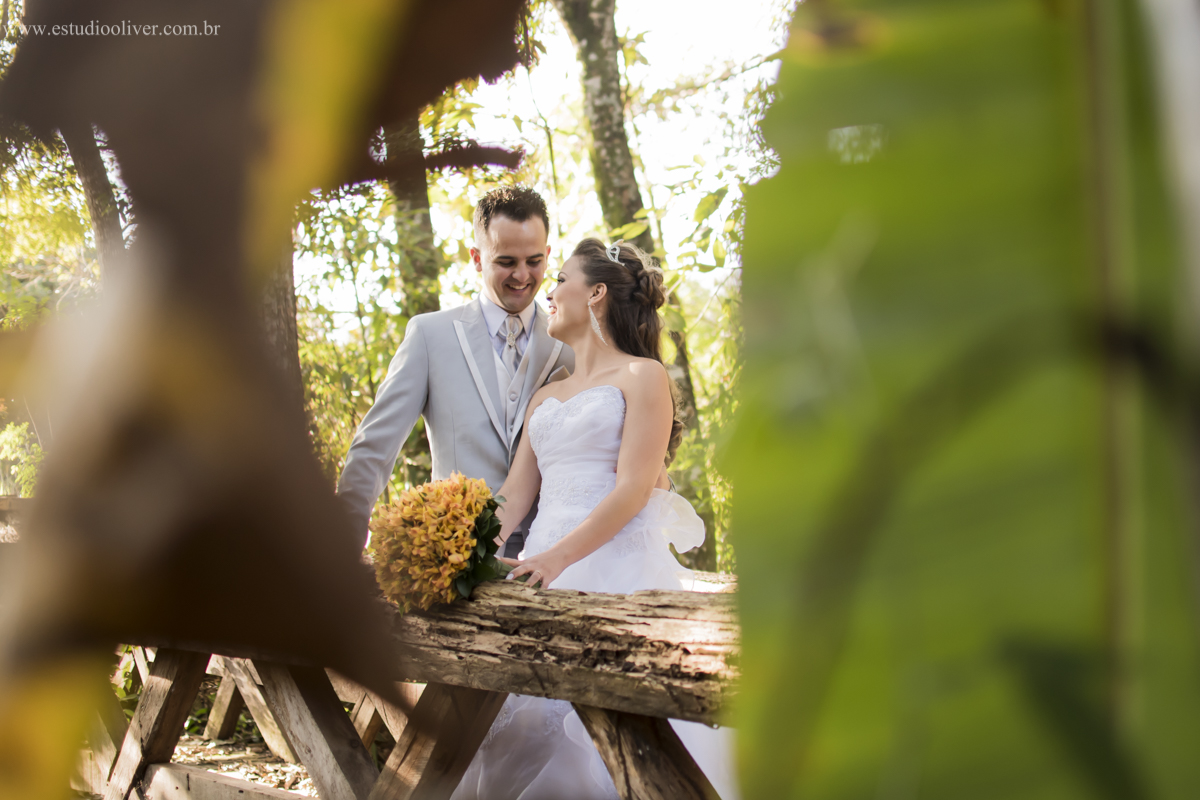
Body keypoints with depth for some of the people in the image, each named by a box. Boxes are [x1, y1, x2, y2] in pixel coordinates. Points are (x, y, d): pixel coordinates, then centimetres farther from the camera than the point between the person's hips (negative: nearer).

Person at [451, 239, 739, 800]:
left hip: (618, 566, -6)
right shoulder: (544, 398, 23)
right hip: (546, 570, 6)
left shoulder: (642, 376, 2)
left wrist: (558, 558, -21)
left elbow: (634, 488, -10)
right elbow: (514, 495, 15)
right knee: (528, 725, -4)